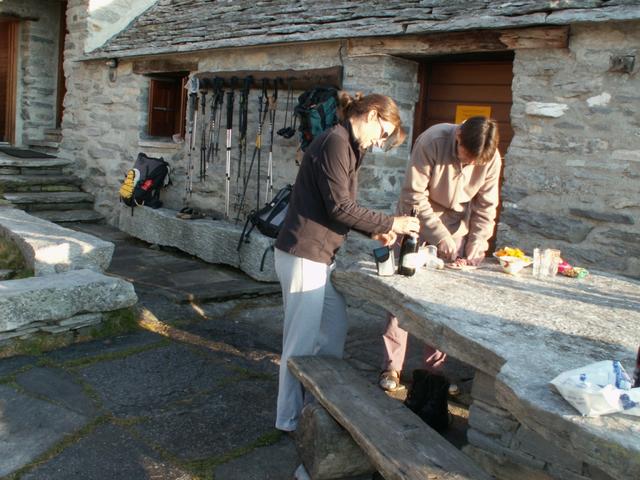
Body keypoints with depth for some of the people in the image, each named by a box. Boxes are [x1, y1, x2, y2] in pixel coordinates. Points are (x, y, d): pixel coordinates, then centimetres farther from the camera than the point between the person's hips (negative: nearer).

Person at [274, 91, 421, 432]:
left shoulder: (346, 145, 16)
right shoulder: (336, 142, -16)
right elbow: (339, 207, -20)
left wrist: (375, 232, 6)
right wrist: (390, 223, -13)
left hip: (319, 255, 10)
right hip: (303, 254, -10)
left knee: (335, 327, 19)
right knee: (302, 341, 0)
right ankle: (290, 419, 15)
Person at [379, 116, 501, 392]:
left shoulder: (492, 159, -15)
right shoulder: (432, 142, -26)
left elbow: (486, 206, -4)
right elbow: (414, 196, -23)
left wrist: (478, 241, -16)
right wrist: (439, 236, -26)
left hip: (456, 226, 3)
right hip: (418, 222, -3)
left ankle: (435, 368, 16)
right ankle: (391, 367, 6)